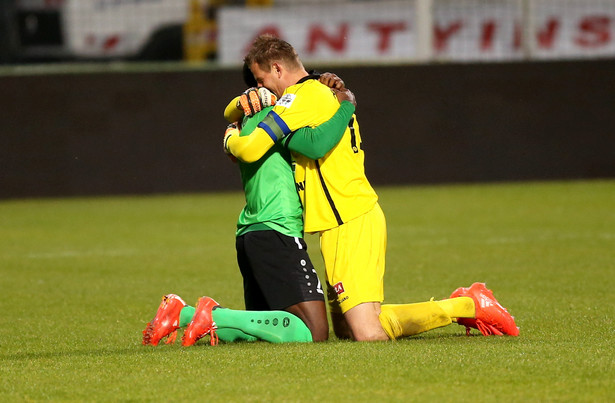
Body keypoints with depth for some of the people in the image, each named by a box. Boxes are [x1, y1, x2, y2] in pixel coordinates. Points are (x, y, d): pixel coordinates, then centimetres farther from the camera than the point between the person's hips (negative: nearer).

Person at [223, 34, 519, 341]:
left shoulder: (304, 96, -12)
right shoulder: (323, 91, 19)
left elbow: (250, 149, -18)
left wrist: (231, 138, 4)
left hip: (349, 225, -10)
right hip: (363, 215, 10)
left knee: (368, 335, -14)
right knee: (345, 330, 11)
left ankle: (468, 306, -5)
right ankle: (458, 305, 13)